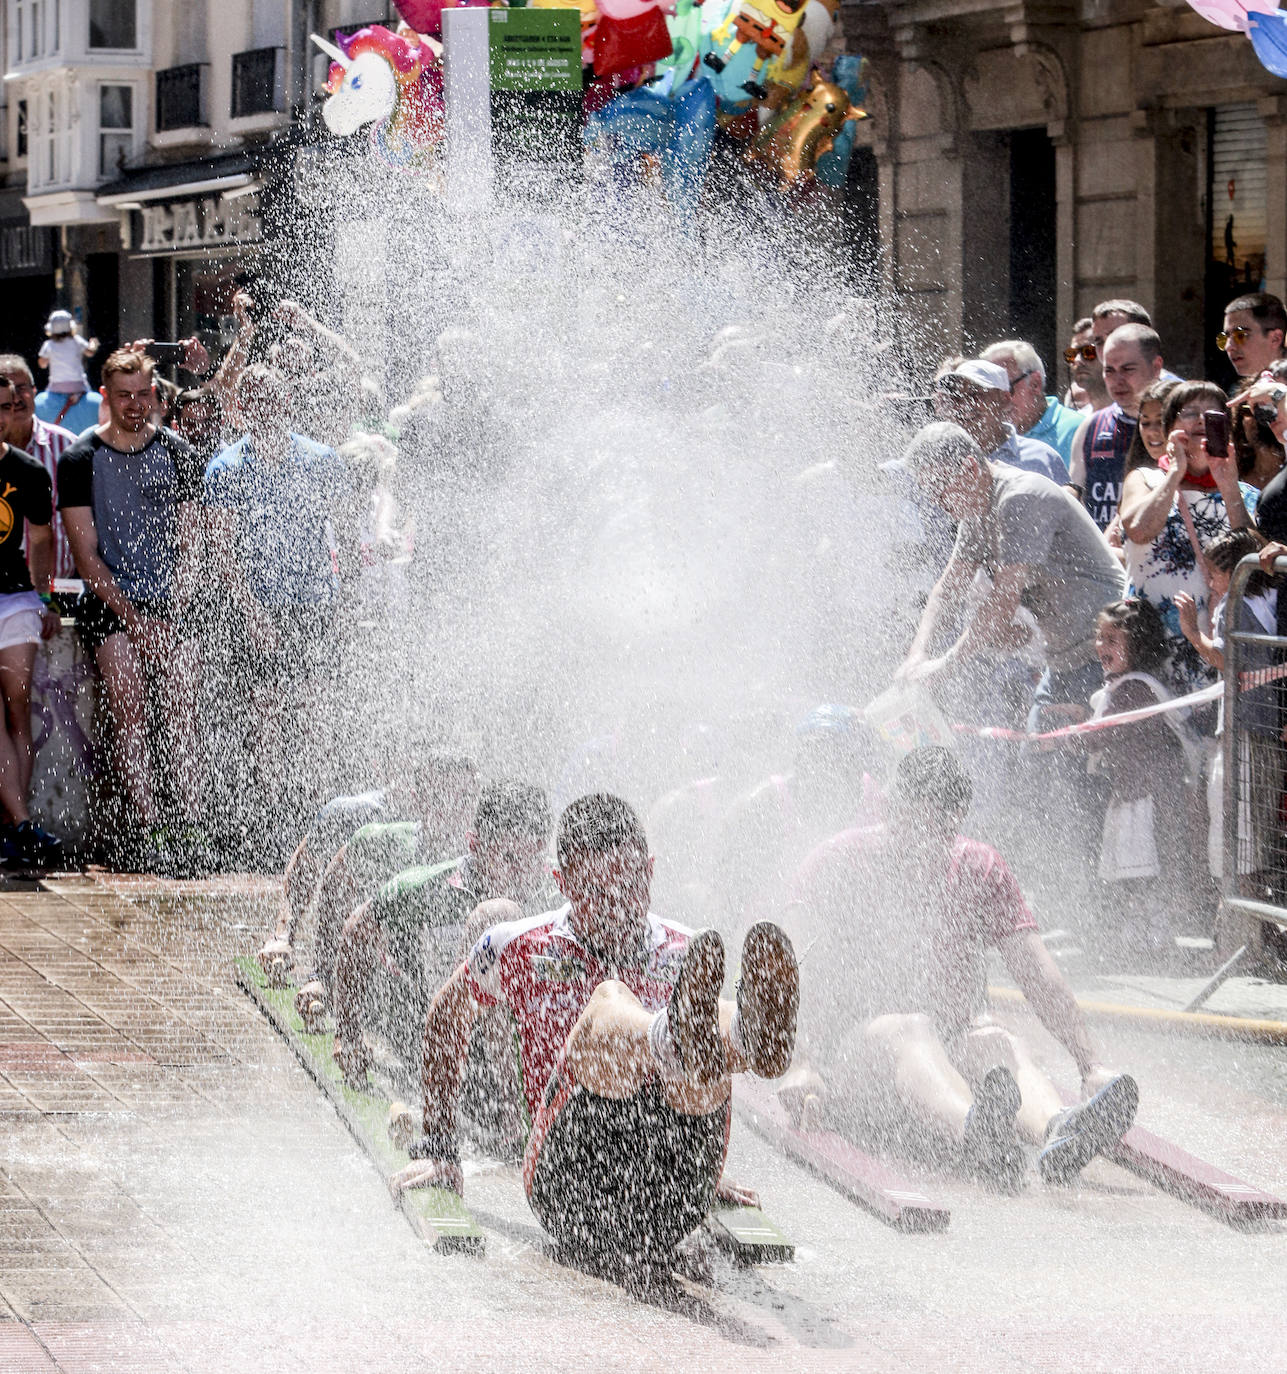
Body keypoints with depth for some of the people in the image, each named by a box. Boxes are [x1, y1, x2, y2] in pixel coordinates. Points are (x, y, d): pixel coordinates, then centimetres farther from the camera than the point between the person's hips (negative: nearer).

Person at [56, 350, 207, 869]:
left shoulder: (178, 456, 8)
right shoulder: (80, 460, 2)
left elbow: (188, 545, 8)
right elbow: (86, 555, -1)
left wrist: (173, 611, -7)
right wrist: (135, 618, -9)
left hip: (169, 605, 2)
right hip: (108, 604, -2)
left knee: (182, 717, -13)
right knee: (130, 713, -18)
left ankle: (191, 828, -18)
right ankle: (146, 828, -20)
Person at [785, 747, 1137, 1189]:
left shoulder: (981, 869, 10)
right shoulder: (839, 861, 0)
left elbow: (1040, 979, 3)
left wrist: (1092, 1068, -11)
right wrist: (799, 1065, -32)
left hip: (953, 1044, 4)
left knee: (997, 1042, -29)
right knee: (909, 1028, -35)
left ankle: (1057, 1132, -65)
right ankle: (975, 1134, -71)